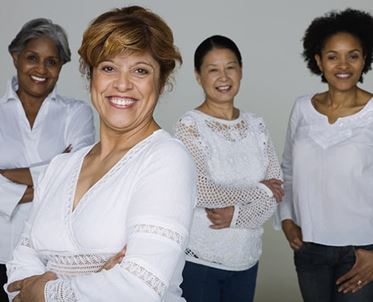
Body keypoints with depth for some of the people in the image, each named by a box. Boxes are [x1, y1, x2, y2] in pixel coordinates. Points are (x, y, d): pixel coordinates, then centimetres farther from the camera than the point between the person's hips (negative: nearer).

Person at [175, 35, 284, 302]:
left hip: (247, 259, 5)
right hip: (199, 260, -5)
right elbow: (198, 192, -21)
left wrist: (237, 214, -17)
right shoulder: (190, 126, -10)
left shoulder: (256, 125, 4)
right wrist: (258, 190, -12)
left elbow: (275, 189, 0)